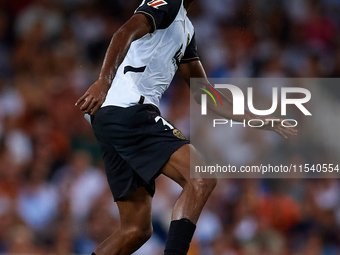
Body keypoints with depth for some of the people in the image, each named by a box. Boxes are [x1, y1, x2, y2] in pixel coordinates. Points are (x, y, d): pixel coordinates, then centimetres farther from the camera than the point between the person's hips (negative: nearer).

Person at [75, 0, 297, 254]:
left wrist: (256, 119, 29)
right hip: (130, 111, -10)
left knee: (136, 229, 10)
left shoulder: (185, 27, 28)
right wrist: (104, 82, -35)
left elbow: (202, 91, 32)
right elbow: (126, 33, -21)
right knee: (201, 181, -18)